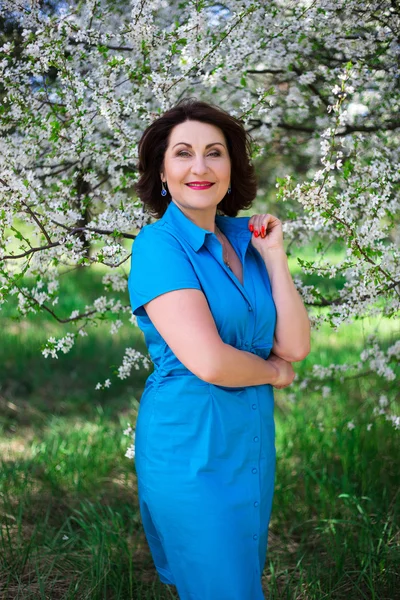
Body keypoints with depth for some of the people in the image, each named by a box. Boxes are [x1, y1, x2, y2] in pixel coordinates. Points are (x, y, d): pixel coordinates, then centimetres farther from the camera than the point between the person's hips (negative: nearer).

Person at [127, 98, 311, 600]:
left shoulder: (244, 239, 4)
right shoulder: (159, 244, -15)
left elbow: (296, 346, -2)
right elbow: (208, 361, -25)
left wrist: (274, 255, -6)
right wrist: (273, 371, -7)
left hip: (252, 440, 7)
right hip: (191, 445, -7)